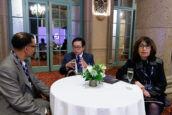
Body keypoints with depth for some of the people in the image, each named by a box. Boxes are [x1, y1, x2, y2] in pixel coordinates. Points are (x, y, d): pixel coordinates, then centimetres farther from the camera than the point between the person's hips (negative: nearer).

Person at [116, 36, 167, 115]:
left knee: (153, 107, -27)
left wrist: (150, 93, -12)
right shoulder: (132, 62, 4)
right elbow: (119, 74, -3)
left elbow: (162, 83, 5)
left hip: (155, 96, 1)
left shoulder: (158, 63, 6)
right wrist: (135, 81, -17)